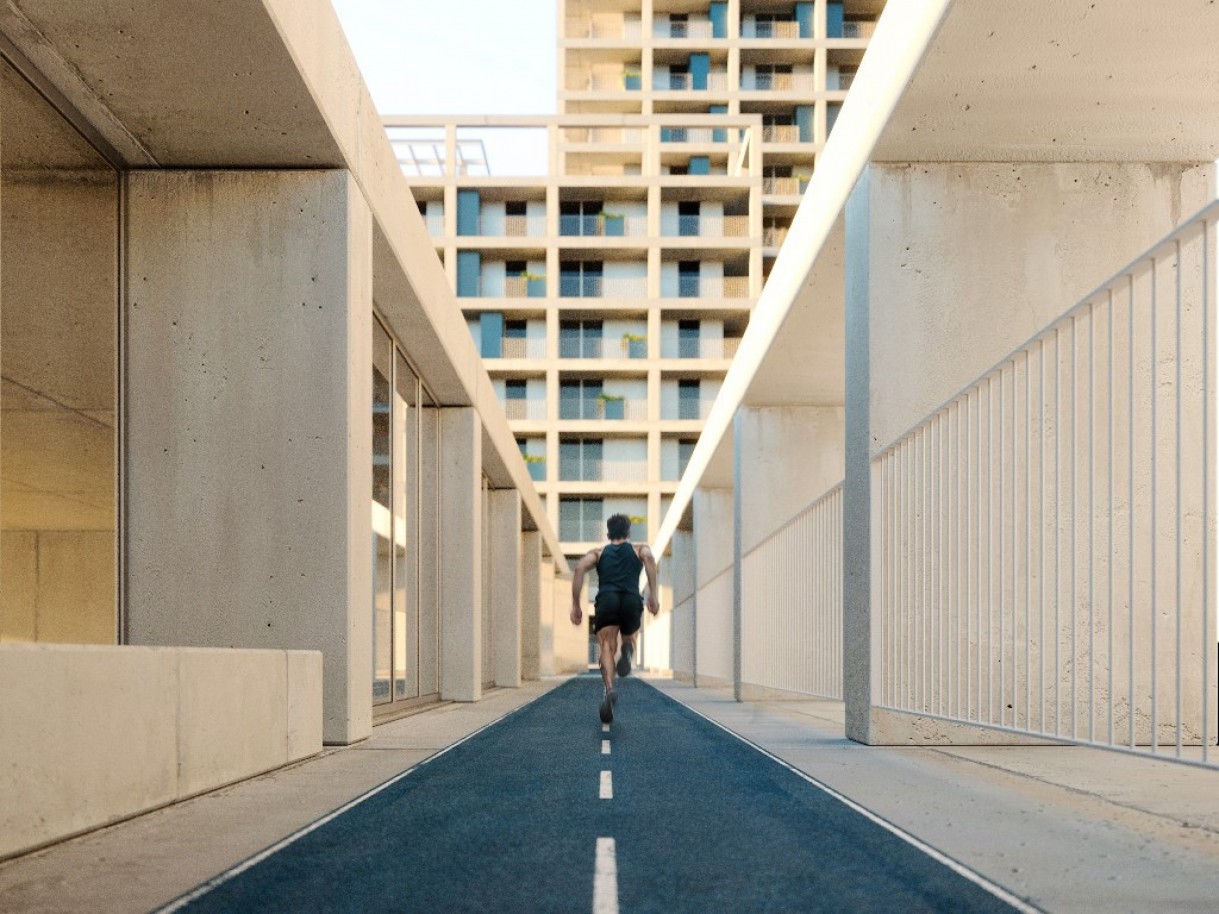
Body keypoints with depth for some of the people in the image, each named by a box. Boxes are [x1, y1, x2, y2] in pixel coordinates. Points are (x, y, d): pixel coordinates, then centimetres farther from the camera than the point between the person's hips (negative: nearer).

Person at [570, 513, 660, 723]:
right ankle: (628, 649, -14)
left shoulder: (598, 552, 27)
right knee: (630, 638, 25)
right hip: (631, 600, 0)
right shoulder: (639, 549, 26)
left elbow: (580, 568, 7)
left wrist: (575, 605, 6)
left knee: (607, 647, -4)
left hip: (607, 598, 0)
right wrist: (653, 595, -3)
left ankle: (609, 689, -32)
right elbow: (649, 557, 1)